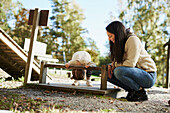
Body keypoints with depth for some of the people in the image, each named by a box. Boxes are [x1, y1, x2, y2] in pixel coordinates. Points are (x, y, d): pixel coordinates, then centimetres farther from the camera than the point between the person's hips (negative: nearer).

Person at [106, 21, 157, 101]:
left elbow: (130, 63, -26)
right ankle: (132, 91, 2)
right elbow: (116, 61, 11)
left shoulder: (132, 39, -18)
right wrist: (111, 66, -10)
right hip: (136, 73, 9)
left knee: (118, 71, -31)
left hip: (149, 76, -8)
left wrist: (115, 66, -12)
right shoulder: (120, 42, 8)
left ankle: (141, 92, -11)